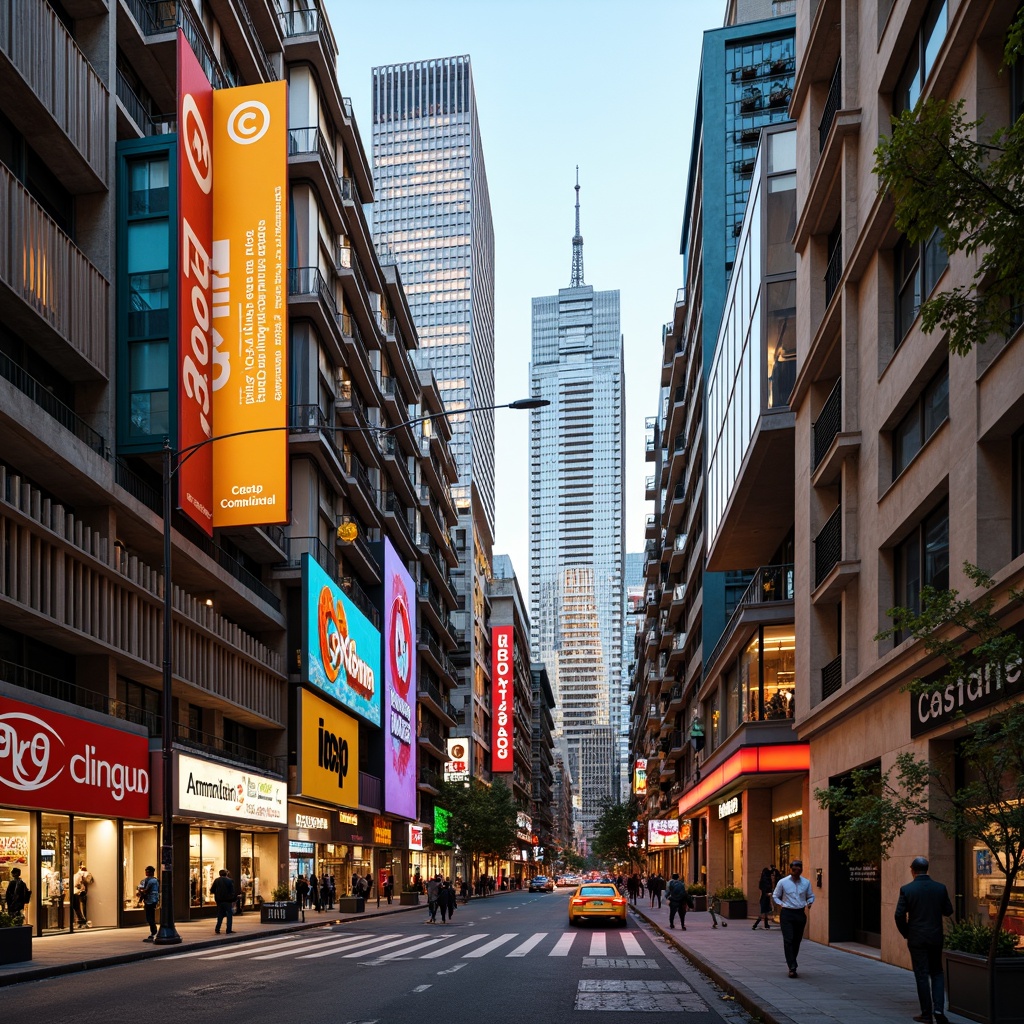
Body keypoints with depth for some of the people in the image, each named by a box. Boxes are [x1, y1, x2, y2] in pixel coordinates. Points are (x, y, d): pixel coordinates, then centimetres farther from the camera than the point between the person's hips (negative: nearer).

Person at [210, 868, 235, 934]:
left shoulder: (216, 880, 1)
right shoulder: (229, 881, -6)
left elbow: (212, 891, 1)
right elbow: (232, 892, -8)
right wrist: (233, 901, -3)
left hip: (219, 900, 3)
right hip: (228, 901, -3)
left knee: (220, 915, 15)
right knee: (229, 915, 4)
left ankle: (217, 929, 7)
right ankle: (228, 930, -2)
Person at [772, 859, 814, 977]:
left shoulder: (806, 883, 5)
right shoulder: (783, 882, -1)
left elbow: (811, 896, 17)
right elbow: (775, 896, 9)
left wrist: (808, 904, -3)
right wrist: (780, 905, -8)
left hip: (800, 914, 3)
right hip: (786, 914, -3)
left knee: (797, 940, 9)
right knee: (788, 940, -11)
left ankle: (791, 963, 26)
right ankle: (792, 967, -13)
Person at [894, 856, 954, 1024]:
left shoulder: (906, 889, -10)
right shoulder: (940, 888, -2)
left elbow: (899, 915, -12)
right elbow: (948, 911, 4)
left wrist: (906, 933, 3)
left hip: (916, 939, -2)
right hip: (936, 937, 3)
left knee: (922, 975, 5)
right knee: (937, 973, 14)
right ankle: (938, 1008, -1)